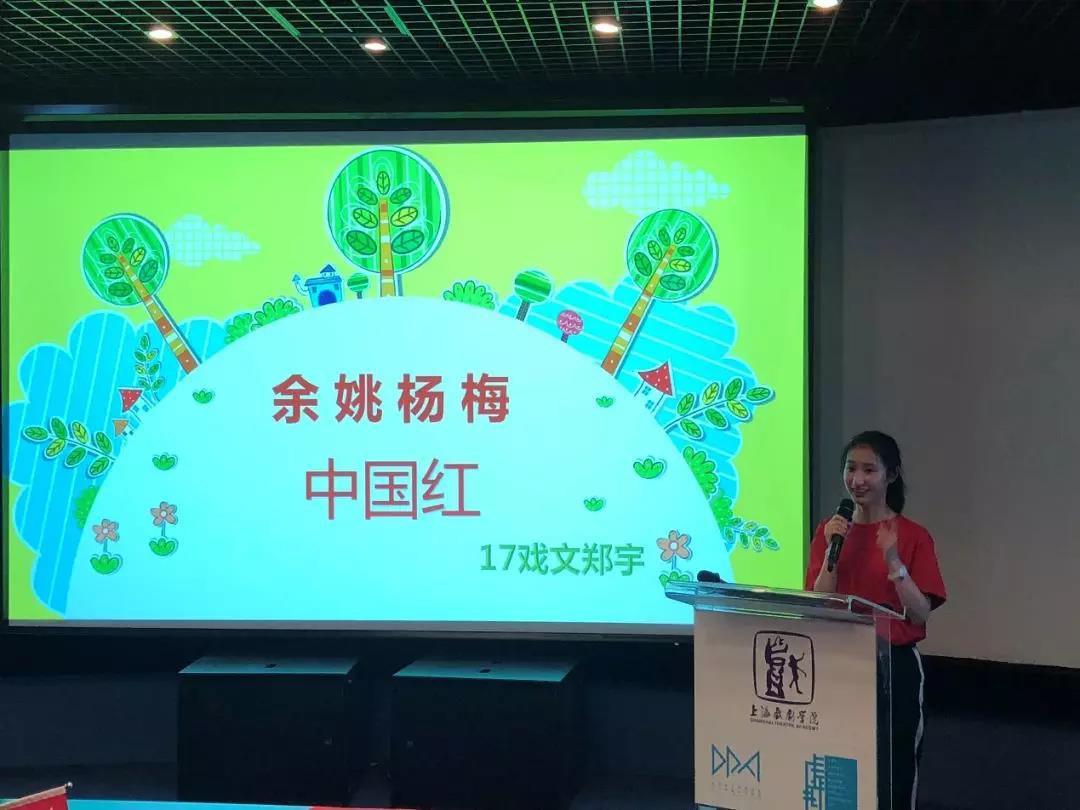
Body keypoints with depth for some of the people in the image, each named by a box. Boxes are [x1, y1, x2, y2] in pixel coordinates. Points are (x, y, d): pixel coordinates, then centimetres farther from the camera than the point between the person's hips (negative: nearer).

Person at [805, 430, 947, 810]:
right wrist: (832, 551, -12)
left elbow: (920, 615, -9)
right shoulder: (829, 531, 5)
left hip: (896, 665, -3)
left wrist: (893, 561, -21)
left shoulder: (913, 536, -5)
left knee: (895, 771, 2)